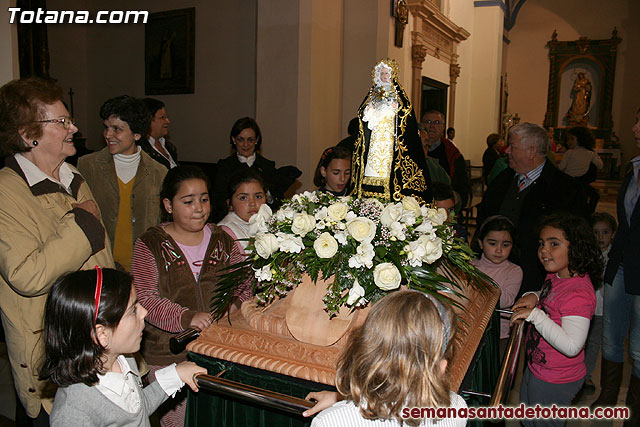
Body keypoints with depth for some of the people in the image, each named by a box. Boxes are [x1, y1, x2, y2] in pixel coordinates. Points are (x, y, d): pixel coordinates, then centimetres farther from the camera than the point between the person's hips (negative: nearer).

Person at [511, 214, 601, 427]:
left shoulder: (578, 293, -31)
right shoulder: (555, 275, -3)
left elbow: (572, 346, -36)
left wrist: (535, 315, -35)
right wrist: (533, 297, -4)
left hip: (555, 382, -9)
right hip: (535, 368, 9)